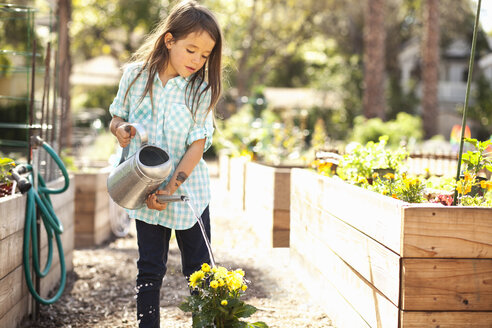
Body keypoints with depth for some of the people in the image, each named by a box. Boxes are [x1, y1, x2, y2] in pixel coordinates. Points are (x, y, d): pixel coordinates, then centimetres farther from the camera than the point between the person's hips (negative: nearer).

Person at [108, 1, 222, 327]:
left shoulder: (201, 89, -8)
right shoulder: (136, 75, -4)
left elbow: (198, 144, -11)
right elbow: (117, 117, 9)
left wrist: (172, 186, -20)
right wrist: (120, 127, -15)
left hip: (189, 190, -1)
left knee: (199, 269, 6)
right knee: (150, 269, 6)